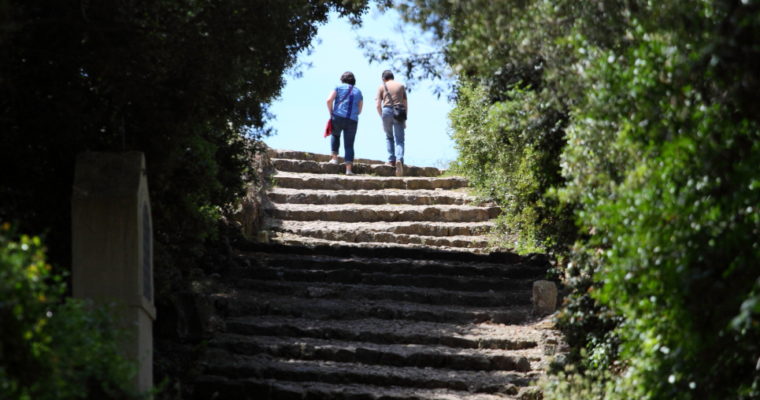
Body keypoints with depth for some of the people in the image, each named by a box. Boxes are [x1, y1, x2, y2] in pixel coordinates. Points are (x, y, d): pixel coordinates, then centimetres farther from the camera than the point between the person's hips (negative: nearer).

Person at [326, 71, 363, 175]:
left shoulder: (339, 88, 7)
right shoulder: (358, 92, 17)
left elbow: (329, 100, -6)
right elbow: (359, 110, 17)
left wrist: (331, 113, 4)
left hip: (338, 117, -2)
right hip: (352, 121, 2)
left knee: (335, 135, 27)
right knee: (349, 145, 3)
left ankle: (334, 157, 16)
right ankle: (348, 168, -6)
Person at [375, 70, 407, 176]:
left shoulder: (382, 87, 9)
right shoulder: (401, 86, 15)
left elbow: (378, 105, 2)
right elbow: (406, 104, 12)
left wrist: (382, 117, 15)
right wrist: (405, 120, 16)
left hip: (387, 111, -1)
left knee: (389, 137, 21)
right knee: (399, 140, -2)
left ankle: (391, 160, 11)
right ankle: (399, 159, -26)